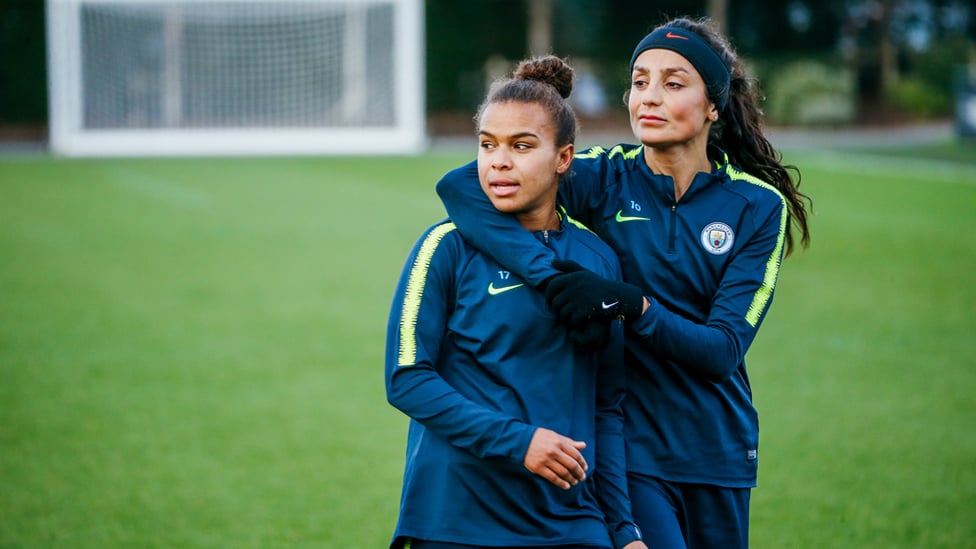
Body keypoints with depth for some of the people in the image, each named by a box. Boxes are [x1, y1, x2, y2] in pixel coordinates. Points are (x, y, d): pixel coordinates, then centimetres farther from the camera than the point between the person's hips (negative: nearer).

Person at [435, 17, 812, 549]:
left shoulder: (758, 204, -4)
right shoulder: (604, 177, -7)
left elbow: (725, 350, -12)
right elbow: (458, 184, -20)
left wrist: (635, 306, -28)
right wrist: (550, 274, -31)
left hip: (718, 452, 3)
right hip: (629, 445, -2)